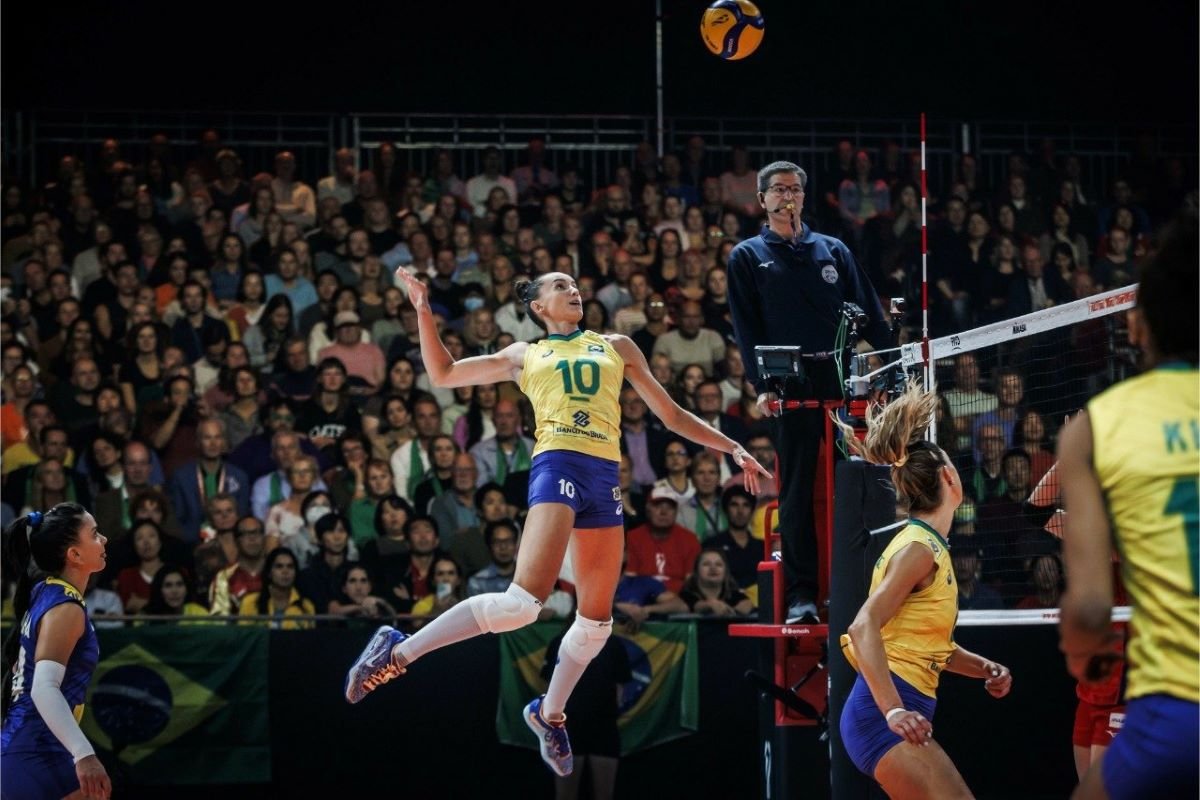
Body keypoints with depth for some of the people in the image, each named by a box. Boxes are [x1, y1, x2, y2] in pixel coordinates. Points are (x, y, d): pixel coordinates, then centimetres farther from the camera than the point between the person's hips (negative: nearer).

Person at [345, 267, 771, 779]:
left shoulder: (616, 347, 24)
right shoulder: (525, 356, 19)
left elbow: (671, 415, 27)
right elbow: (443, 374, 18)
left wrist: (732, 449, 23)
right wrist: (424, 310, 10)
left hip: (605, 477, 4)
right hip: (557, 465, -4)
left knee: (597, 618, 5)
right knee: (523, 602, -23)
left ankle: (549, 713, 27)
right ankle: (399, 652, -15)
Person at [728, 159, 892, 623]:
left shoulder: (833, 251, 16)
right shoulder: (748, 258, 10)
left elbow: (868, 312, 13)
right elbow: (746, 326, 3)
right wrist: (761, 384, -9)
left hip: (842, 378, 2)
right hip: (792, 385, -2)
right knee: (796, 490, -3)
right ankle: (801, 593, -2)